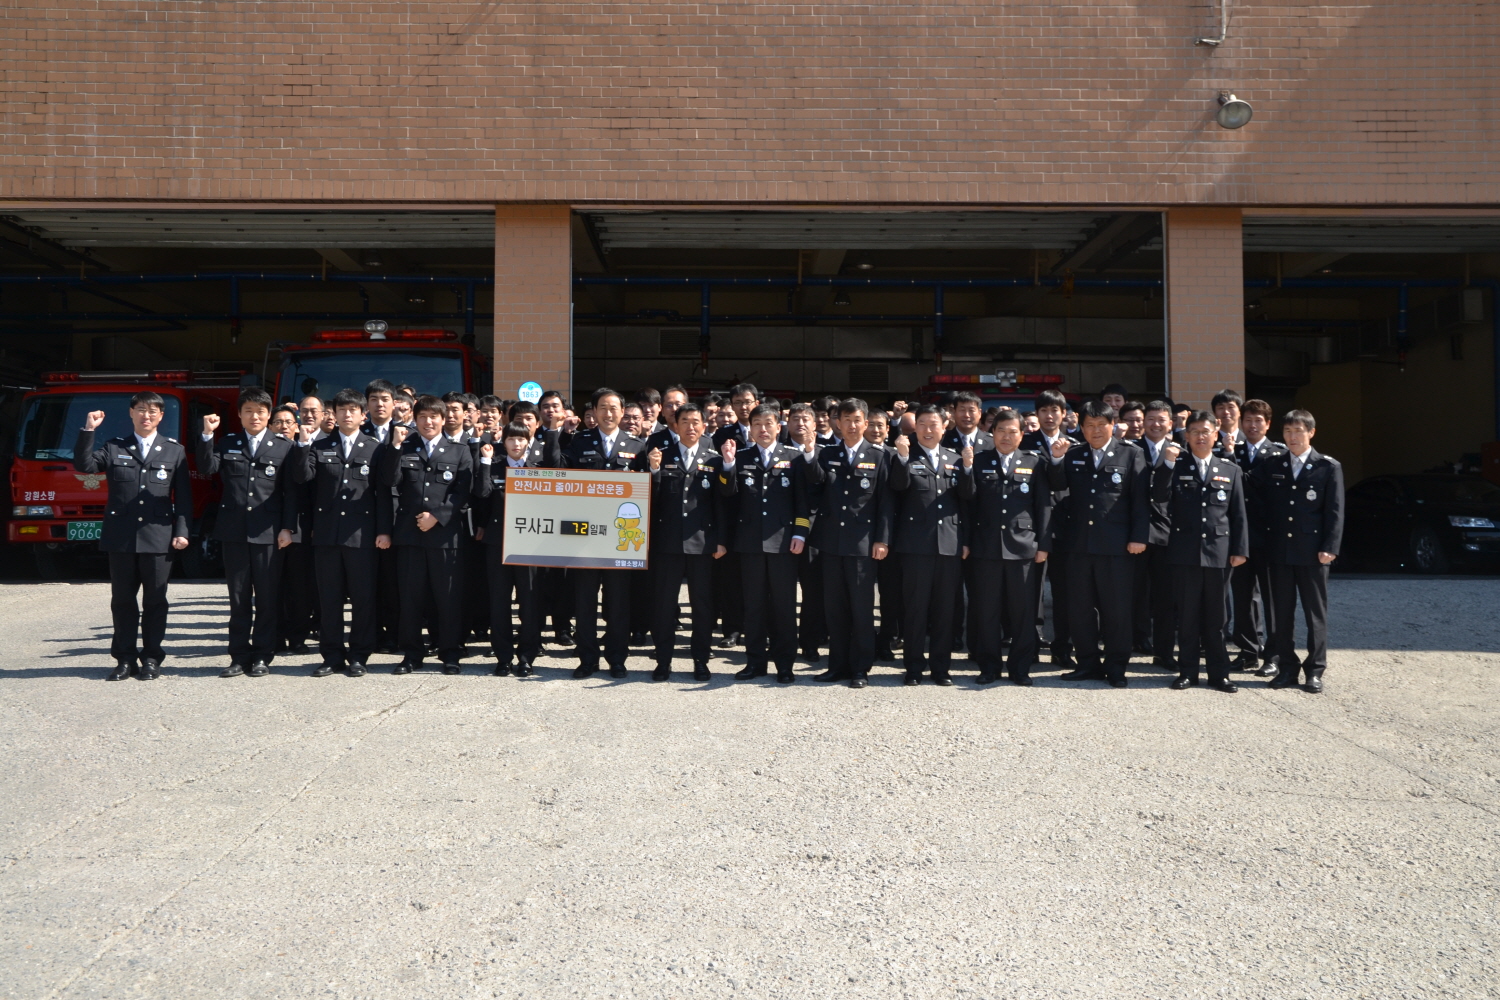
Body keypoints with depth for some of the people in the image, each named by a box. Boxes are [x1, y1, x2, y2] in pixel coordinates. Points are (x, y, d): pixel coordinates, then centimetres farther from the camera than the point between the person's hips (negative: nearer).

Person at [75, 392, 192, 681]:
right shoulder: (114, 448, 12)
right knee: (122, 600, 6)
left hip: (158, 537, -1)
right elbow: (84, 465, -3)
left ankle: (151, 658, 11)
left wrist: (181, 531, -3)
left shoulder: (175, 451, 9)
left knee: (155, 600, 4)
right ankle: (125, 658, 13)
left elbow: (183, 496, 6)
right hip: (120, 537, 1)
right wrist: (88, 431, -11)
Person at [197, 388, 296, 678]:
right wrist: (207, 436, -15)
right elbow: (206, 469, -5)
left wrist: (287, 527, -4)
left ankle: (262, 656, 11)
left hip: (268, 532, -2)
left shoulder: (283, 447, 6)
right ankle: (240, 657, 13)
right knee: (238, 597, 7)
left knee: (267, 598, 2)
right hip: (234, 531, 2)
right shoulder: (227, 444, 12)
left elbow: (290, 491, 3)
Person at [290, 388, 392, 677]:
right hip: (326, 532, 2)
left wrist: (384, 530, -3)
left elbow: (383, 492, 3)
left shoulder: (375, 448, 7)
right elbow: (301, 477, -4)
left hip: (362, 533, -1)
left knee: (363, 598, 2)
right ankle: (332, 656, 16)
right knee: (329, 597, 6)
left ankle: (359, 656, 12)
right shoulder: (319, 446, 10)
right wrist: (303, 444, -13)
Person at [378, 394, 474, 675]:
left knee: (448, 596, 2)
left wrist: (437, 515, -9)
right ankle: (412, 654, 14)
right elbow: (389, 482, -3)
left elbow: (463, 492, 1)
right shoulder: (403, 449, 11)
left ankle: (451, 654, 11)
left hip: (445, 533, -1)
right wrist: (395, 447, -10)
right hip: (408, 533, 1)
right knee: (410, 596, 5)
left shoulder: (459, 452, 9)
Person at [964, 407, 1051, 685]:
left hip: (1023, 547, 0)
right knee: (987, 611, 6)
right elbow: (969, 502, 2)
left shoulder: (1035, 463, 7)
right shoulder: (978, 461, 7)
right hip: (987, 547, 0)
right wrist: (967, 470, -11)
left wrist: (1043, 545, -1)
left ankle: (1021, 668, 15)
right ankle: (989, 667, 16)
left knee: (1023, 611, 4)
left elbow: (1044, 506, 4)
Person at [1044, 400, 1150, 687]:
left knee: (1116, 609, 3)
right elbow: (1057, 485, 3)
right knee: (1079, 608, 8)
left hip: (1116, 545, -3)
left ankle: (1115, 667, 14)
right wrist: (1056, 460, -13)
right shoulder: (1072, 456, 11)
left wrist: (1139, 537, -8)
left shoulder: (1131, 455, 3)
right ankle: (1088, 664, 20)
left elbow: (1141, 499, -1)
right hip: (1079, 544, 3)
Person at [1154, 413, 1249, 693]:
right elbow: (1159, 497, -11)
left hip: (1218, 552, 1)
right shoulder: (1176, 466, 5)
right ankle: (1187, 671, 13)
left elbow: (1238, 514, 8)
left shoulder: (1230, 470, 9)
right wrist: (1168, 464, -19)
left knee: (1216, 617, 6)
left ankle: (1219, 673, 14)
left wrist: (1240, 550, 2)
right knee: (1187, 616, 5)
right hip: (1185, 552, -1)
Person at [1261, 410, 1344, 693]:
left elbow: (1335, 511, -5)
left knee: (1316, 613, 4)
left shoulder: (1329, 467, -1)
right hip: (1280, 550, 3)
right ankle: (1287, 667, 17)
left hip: (1312, 551, -3)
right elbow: (1261, 500, 7)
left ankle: (1315, 670, 12)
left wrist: (1329, 548, -11)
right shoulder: (1273, 464, 8)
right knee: (1282, 612, 8)